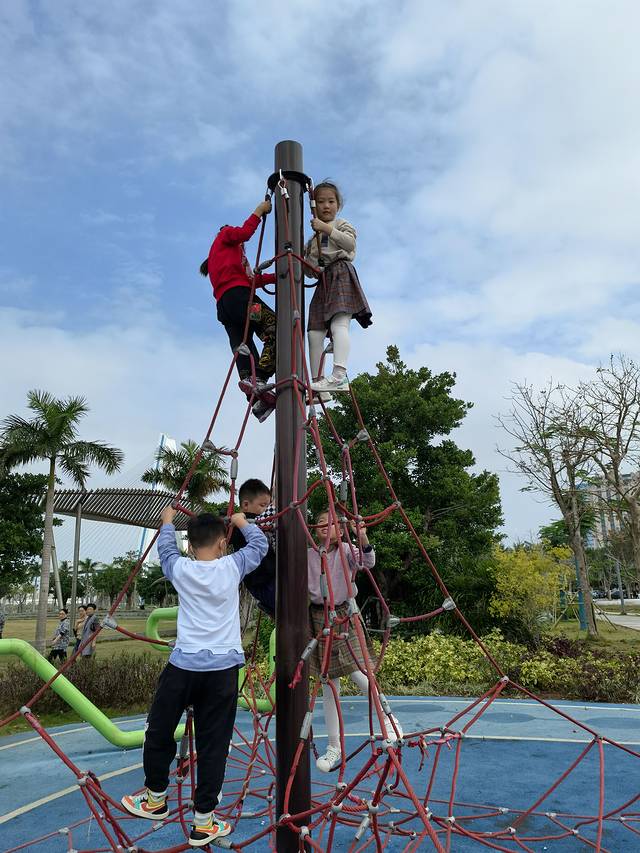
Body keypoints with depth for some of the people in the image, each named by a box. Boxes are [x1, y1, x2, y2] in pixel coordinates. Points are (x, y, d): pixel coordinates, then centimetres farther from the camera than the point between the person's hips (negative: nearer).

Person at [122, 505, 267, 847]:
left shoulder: (181, 570, -1)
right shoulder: (232, 567, -3)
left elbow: (165, 547, 22)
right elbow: (260, 543, 15)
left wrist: (168, 520, 39)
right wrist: (241, 521, 32)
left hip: (182, 665, 1)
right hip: (222, 669, 0)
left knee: (159, 731, 21)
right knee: (213, 744, 9)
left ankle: (155, 799, 39)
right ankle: (204, 822, 18)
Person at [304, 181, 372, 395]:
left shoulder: (342, 224, 15)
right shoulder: (313, 239, 31)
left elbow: (350, 242, -9)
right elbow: (310, 270, 24)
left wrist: (327, 228, -15)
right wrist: (303, 260, 4)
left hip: (340, 274, -7)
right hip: (323, 282, 7)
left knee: (339, 324, -27)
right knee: (314, 333, -5)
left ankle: (339, 375, -43)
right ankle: (316, 382, -4)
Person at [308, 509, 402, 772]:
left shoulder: (345, 550, -5)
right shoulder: (308, 554, 4)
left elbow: (368, 563, -23)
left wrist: (362, 537, -40)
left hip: (343, 616, -3)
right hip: (318, 616, 3)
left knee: (357, 673, -14)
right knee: (328, 682, 8)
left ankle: (389, 720, 13)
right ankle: (334, 747, 19)